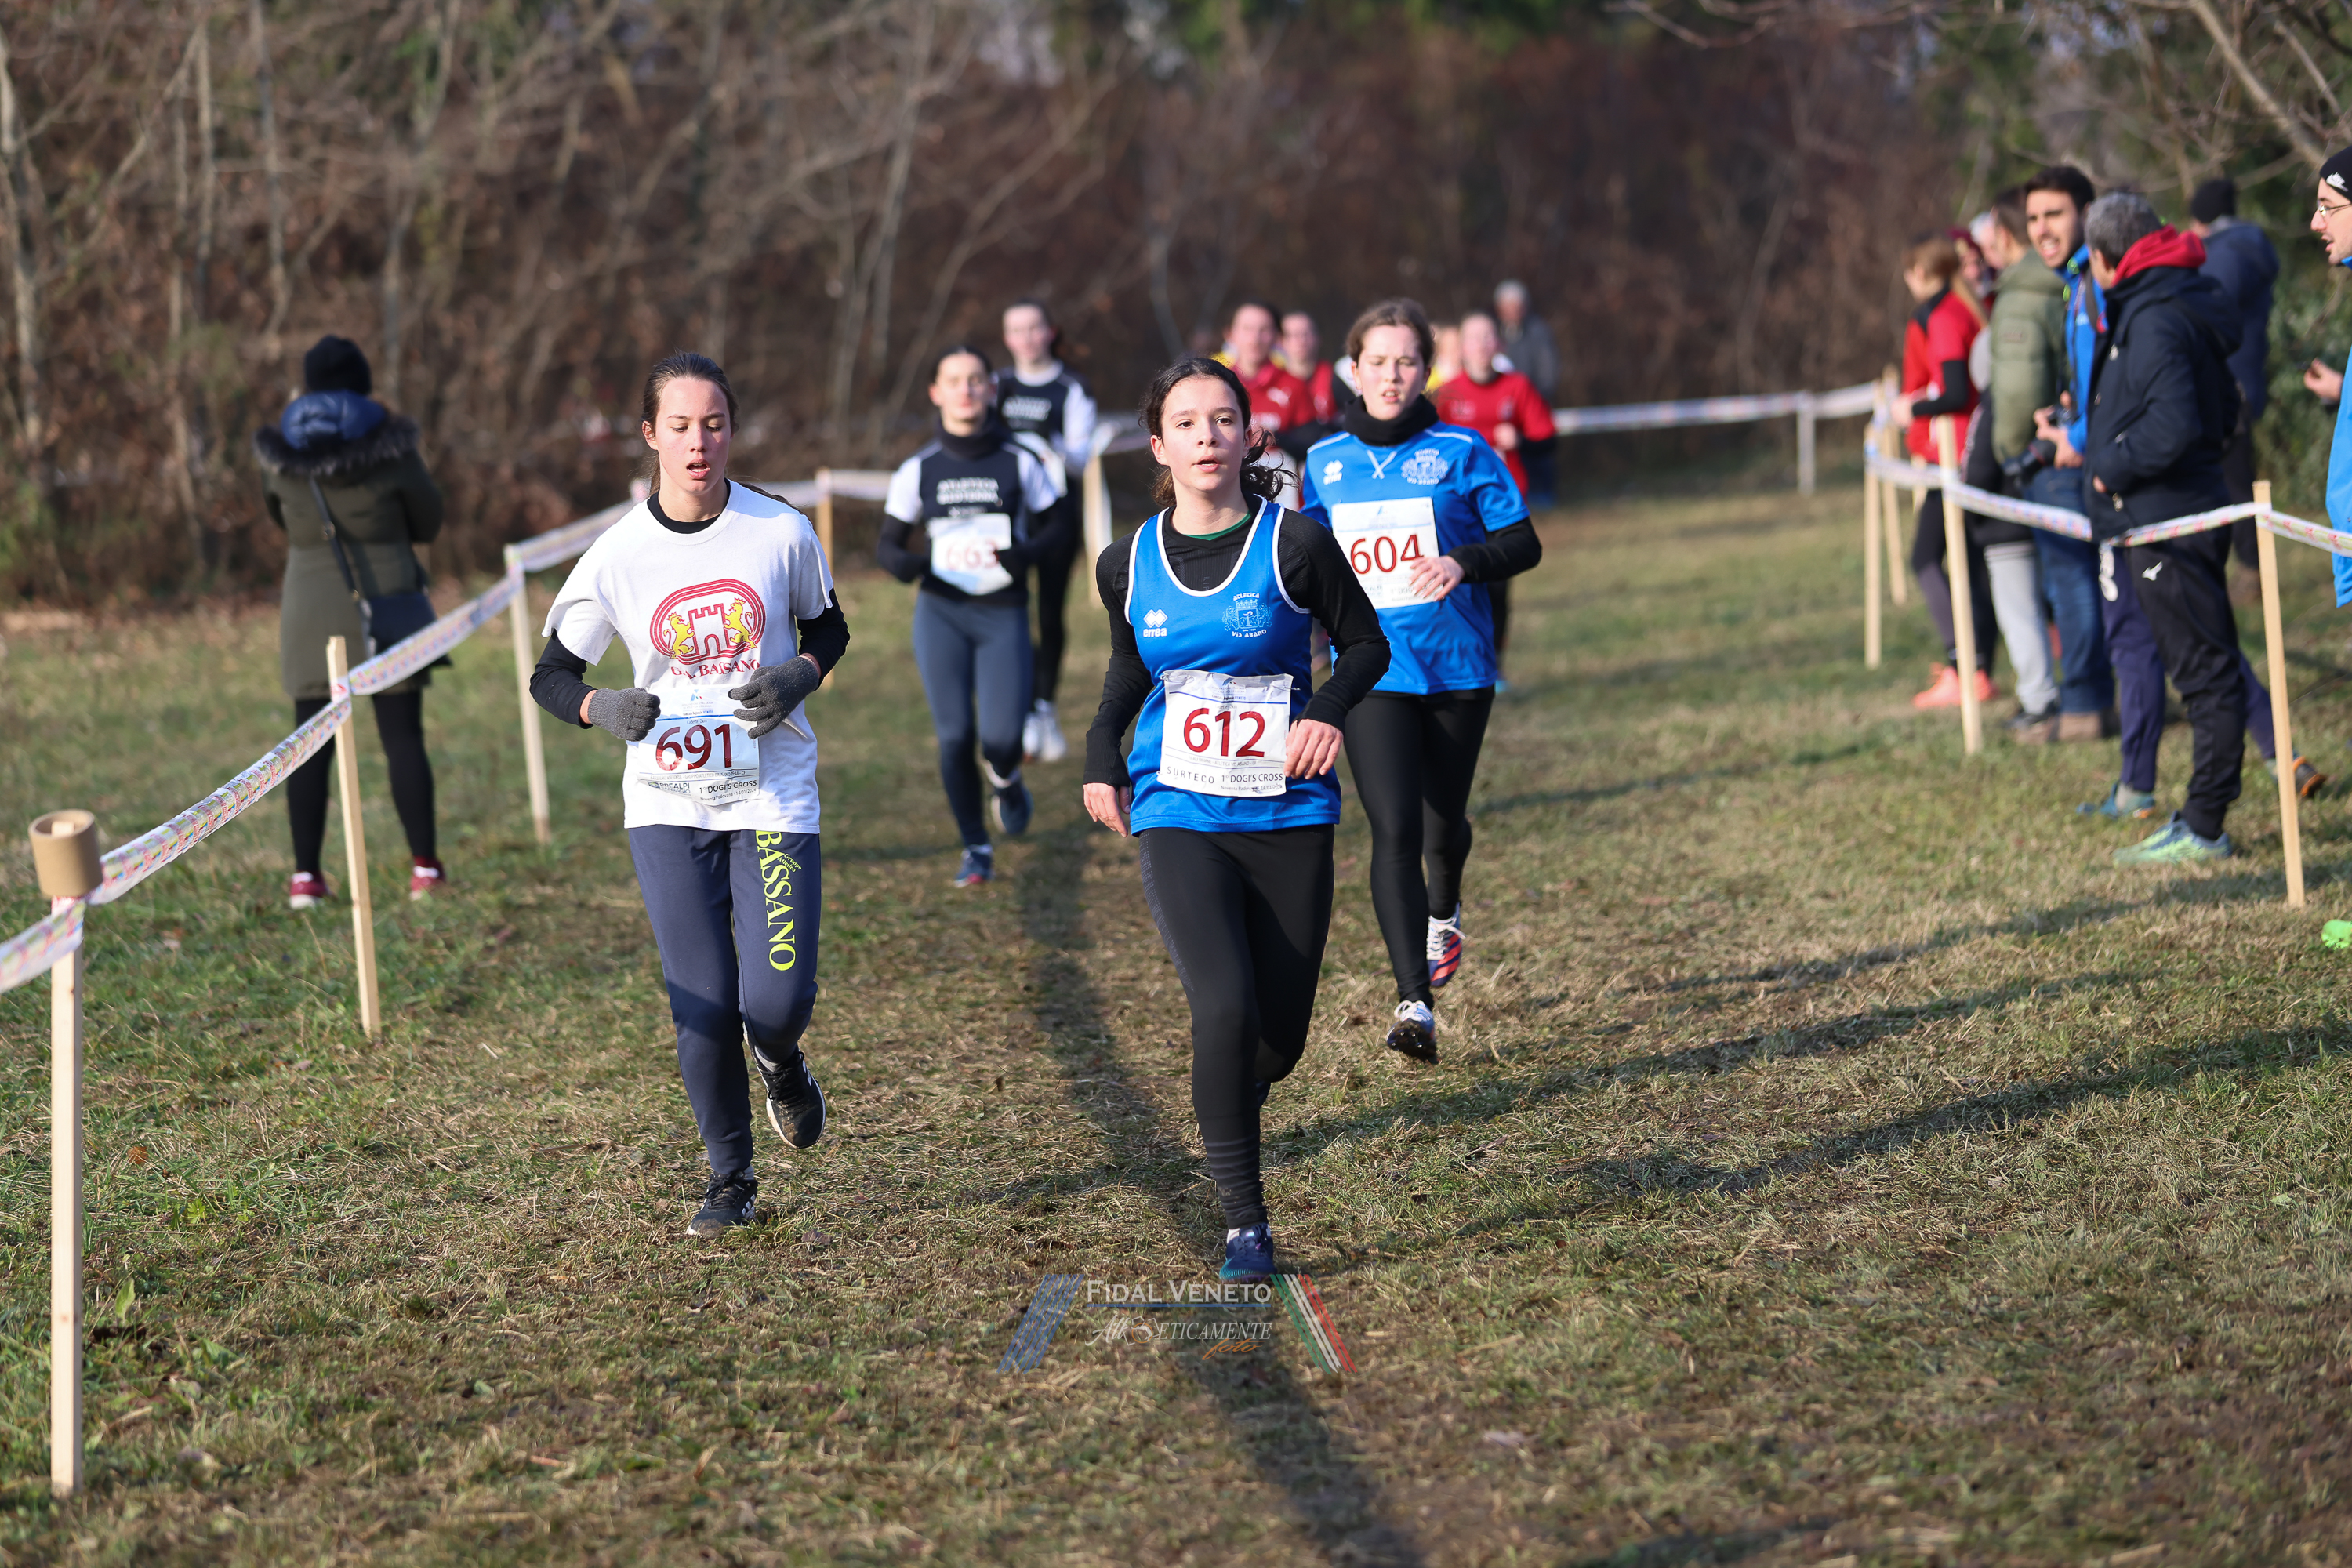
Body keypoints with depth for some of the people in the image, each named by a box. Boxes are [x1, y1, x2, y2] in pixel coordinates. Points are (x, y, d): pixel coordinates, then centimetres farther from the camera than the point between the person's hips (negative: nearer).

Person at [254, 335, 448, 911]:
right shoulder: (391, 447, -9)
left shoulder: (282, 451, -1)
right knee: (403, 737, 5)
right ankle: (425, 869, 6)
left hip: (311, 604, 2)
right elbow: (427, 523, 4)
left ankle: (305, 877, 4)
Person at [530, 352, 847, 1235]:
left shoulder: (782, 533, -5)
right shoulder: (618, 556, -5)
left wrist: (800, 676, -10)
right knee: (702, 1004, -1)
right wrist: (603, 711, -20)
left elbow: (828, 631, 12)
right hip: (669, 805, 1)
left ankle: (782, 1066, 28)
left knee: (776, 1001, -10)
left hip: (773, 796, 0)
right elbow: (551, 675, 2)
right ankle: (730, 1178, 20)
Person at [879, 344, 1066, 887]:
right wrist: (905, 562, -16)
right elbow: (888, 543, 9)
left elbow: (1056, 524, 9)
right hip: (941, 613, 1)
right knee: (955, 735, -4)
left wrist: (1026, 553, -13)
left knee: (1000, 738, -9)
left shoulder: (1019, 462, -1)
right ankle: (976, 848, 14)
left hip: (1003, 615, -1)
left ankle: (1006, 783, 29)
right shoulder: (918, 470, 1)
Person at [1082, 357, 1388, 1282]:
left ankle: (1232, 1096, 43)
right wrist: (1101, 756, 8)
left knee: (1279, 1040, 5)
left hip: (1288, 820, 0)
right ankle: (1244, 1223, -9)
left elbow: (1365, 644, 4)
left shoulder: (1295, 546, -7)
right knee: (1224, 1010, -20)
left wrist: (1328, 711, -15)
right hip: (1178, 821, 0)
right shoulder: (1129, 566, 2)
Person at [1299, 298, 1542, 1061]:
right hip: (1371, 674, 0)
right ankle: (1415, 1003, -18)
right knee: (1393, 829, -15)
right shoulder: (1326, 462, 6)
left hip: (1455, 667, 0)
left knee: (1443, 820, 15)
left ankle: (1443, 911, 51)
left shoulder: (1461, 452, -3)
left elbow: (1524, 544, -4)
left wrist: (1464, 563, -21)